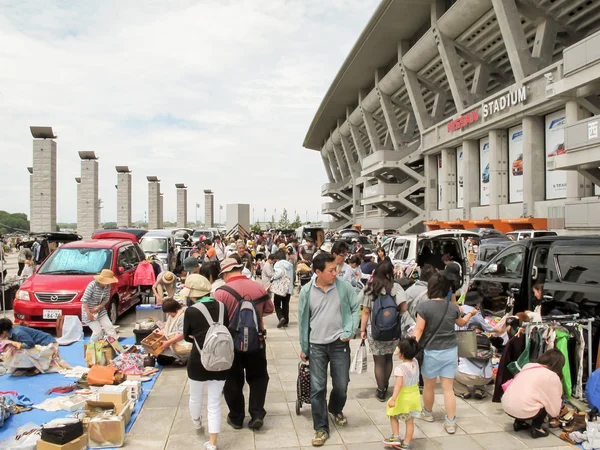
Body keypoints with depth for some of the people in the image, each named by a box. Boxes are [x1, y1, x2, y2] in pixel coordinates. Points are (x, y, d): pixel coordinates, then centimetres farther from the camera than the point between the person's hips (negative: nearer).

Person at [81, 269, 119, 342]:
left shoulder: (107, 286, -8)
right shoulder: (92, 285, -25)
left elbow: (106, 299, 2)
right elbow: (84, 300, -23)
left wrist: (98, 307, -15)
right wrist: (88, 313, -23)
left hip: (100, 310, 5)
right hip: (89, 311, -5)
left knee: (109, 327, -1)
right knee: (98, 331, -7)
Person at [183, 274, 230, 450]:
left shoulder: (191, 311, -15)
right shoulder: (222, 307, -5)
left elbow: (187, 337, 0)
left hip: (199, 362, -2)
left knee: (196, 397, 26)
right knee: (215, 403, 12)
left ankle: (196, 421, 53)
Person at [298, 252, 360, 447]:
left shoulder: (344, 287, -9)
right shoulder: (307, 291, -7)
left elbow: (356, 309, 1)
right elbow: (303, 320, 2)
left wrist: (349, 332, -11)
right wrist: (304, 347, 7)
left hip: (340, 344, 0)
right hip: (316, 346, 0)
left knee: (341, 386, 12)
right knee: (317, 389, 2)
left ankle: (336, 410, 45)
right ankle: (321, 428, 19)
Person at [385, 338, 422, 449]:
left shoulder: (400, 368, -27)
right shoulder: (415, 362, -7)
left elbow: (399, 385, -34)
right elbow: (413, 356, 18)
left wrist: (393, 399, -36)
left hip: (403, 398, -6)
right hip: (414, 396, 6)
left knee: (393, 416, 20)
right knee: (410, 421, 15)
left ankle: (395, 438, 19)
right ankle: (406, 444, 24)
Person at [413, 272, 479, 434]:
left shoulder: (424, 306, -15)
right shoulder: (453, 307, -1)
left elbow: (418, 330, -17)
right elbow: (461, 323, 20)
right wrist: (471, 314, 39)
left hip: (432, 352, -3)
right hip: (450, 351, 4)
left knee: (429, 386, 17)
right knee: (448, 388, 10)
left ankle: (428, 413, 36)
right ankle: (450, 423, 14)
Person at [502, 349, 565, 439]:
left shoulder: (528, 366, 16)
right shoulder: (553, 377, 1)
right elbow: (554, 409, 6)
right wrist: (555, 413, 28)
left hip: (506, 406, 6)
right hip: (523, 411, -6)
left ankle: (519, 422, 21)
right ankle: (536, 428, 11)